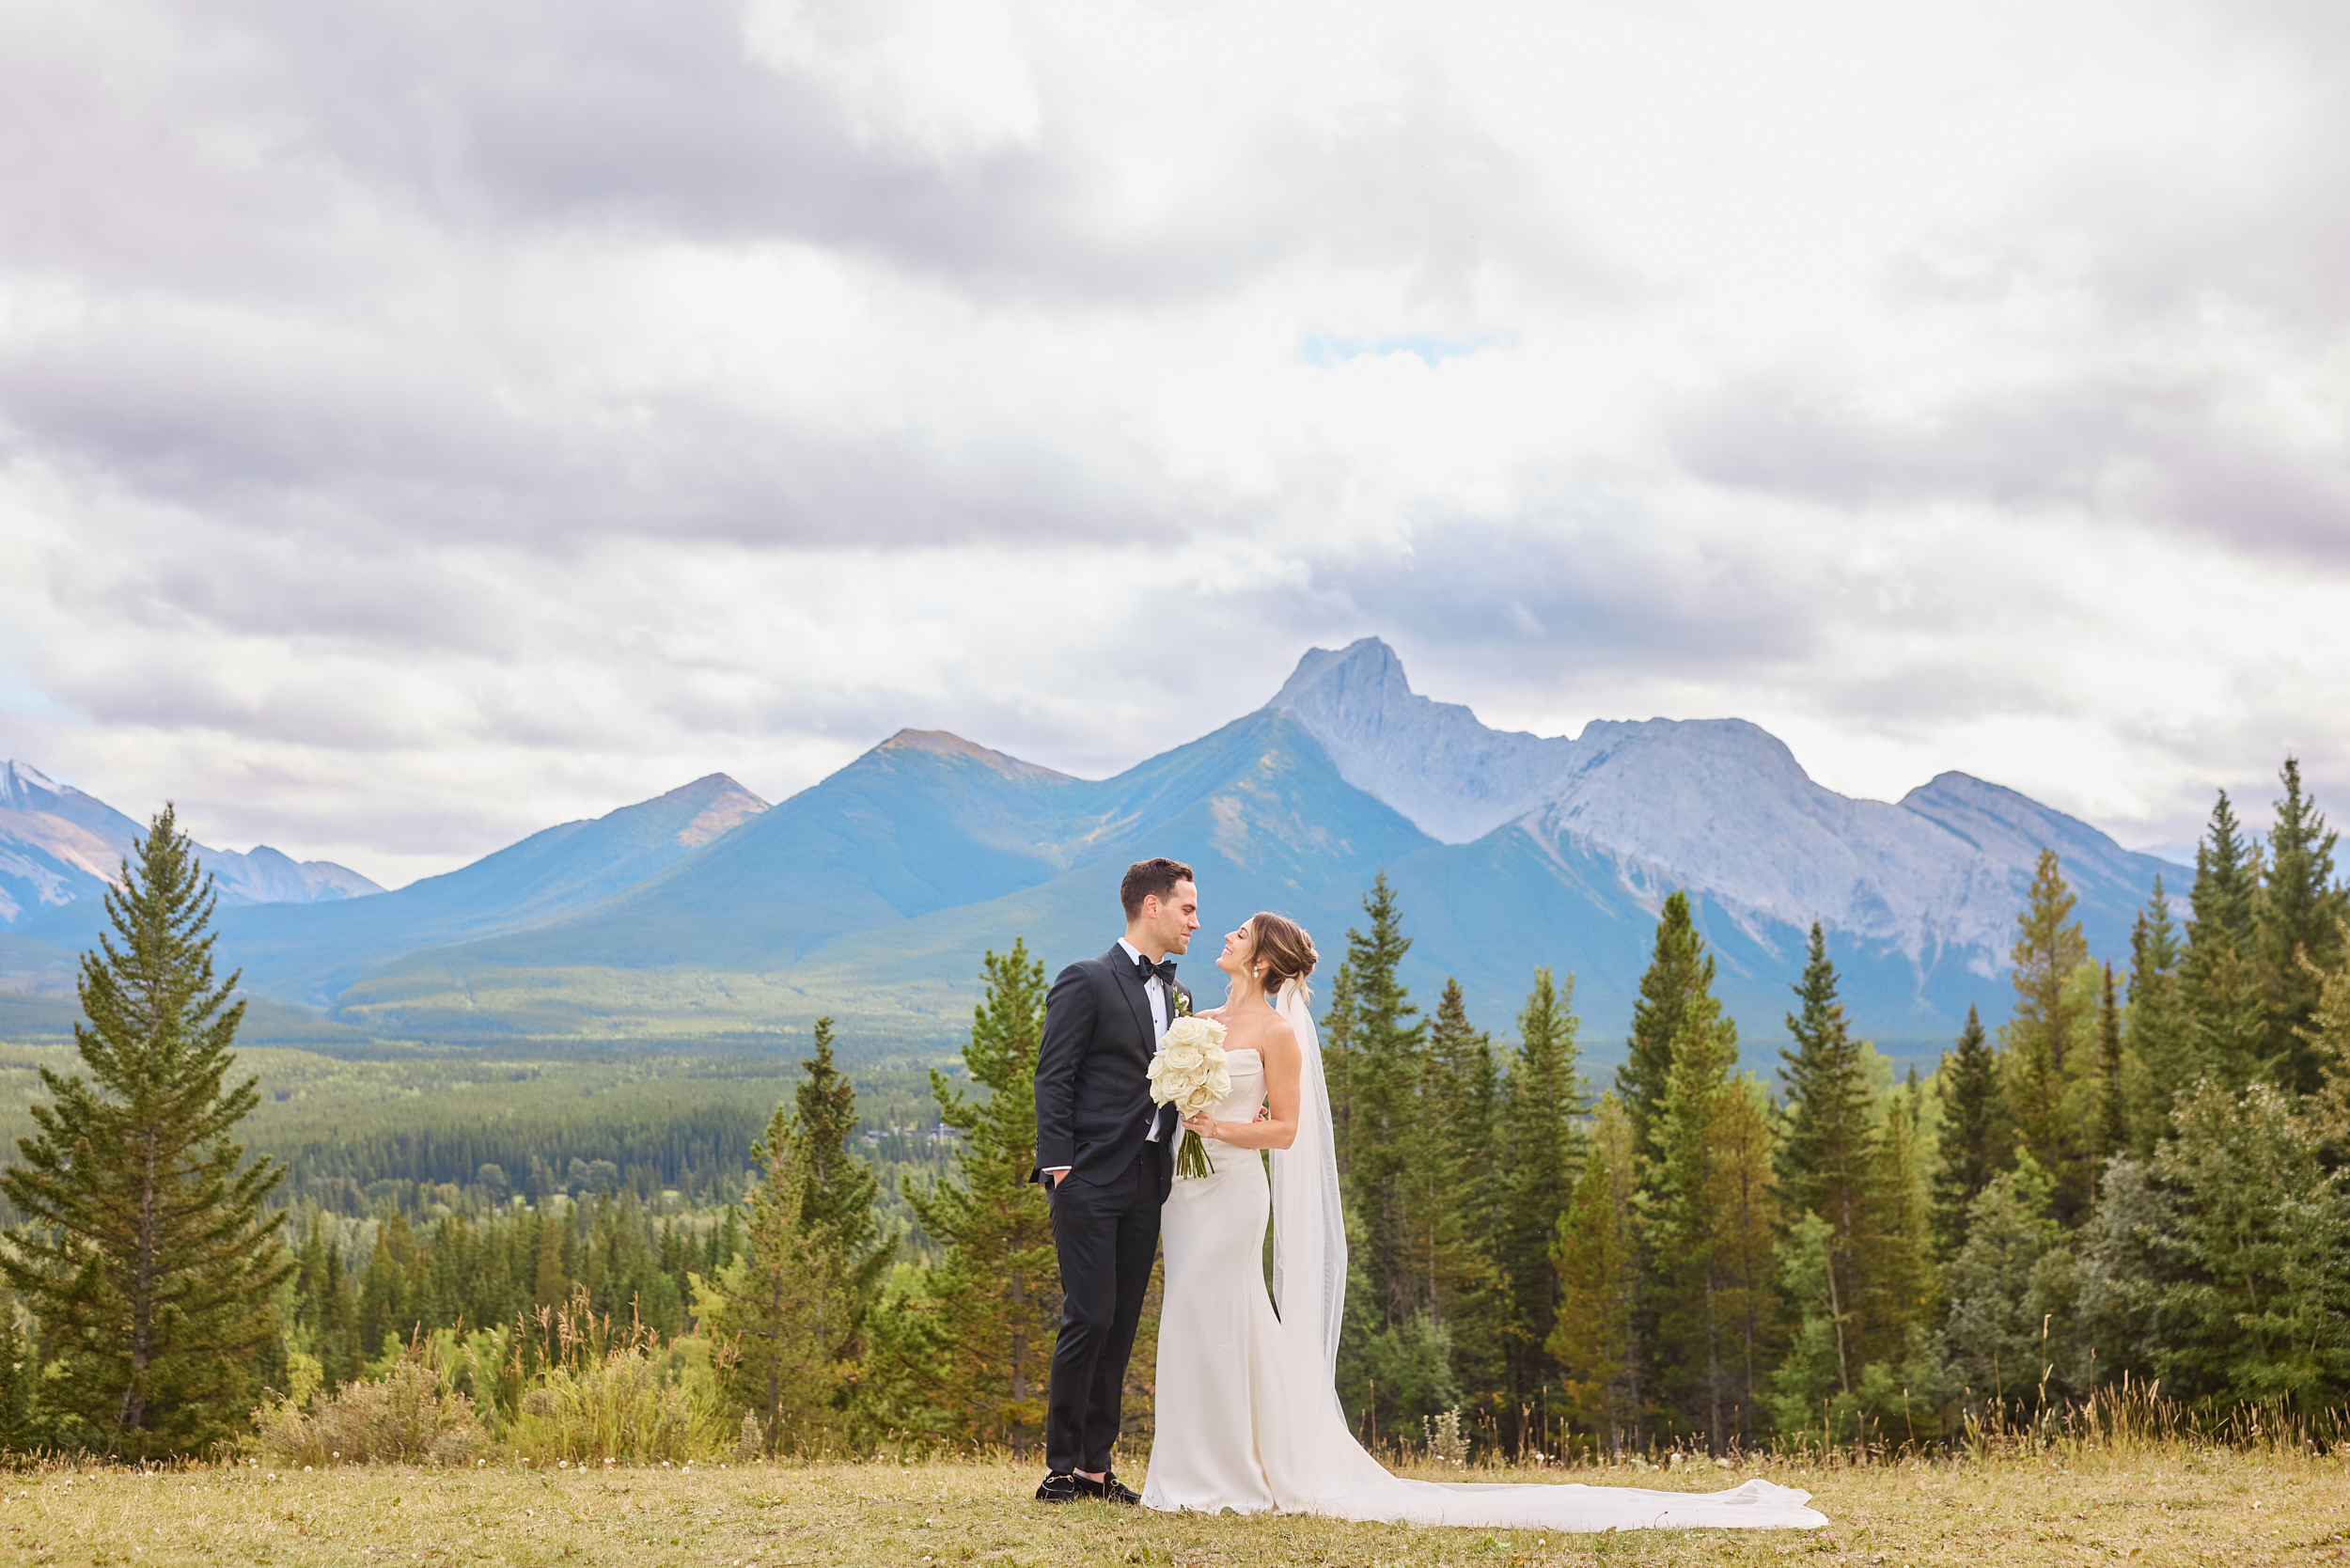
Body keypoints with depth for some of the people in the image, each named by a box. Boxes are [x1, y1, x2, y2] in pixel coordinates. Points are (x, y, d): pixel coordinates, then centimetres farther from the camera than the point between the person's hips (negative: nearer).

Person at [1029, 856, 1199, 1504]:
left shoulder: (1177, 996, 18)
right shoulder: (1086, 982, -4)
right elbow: (1053, 1080, -8)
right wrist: (1058, 1166, -15)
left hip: (1146, 1188, 7)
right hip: (1091, 1182, -7)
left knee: (1121, 1327, 7)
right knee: (1090, 1318, -9)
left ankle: (1096, 1465, 12)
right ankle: (1061, 1465, 1)